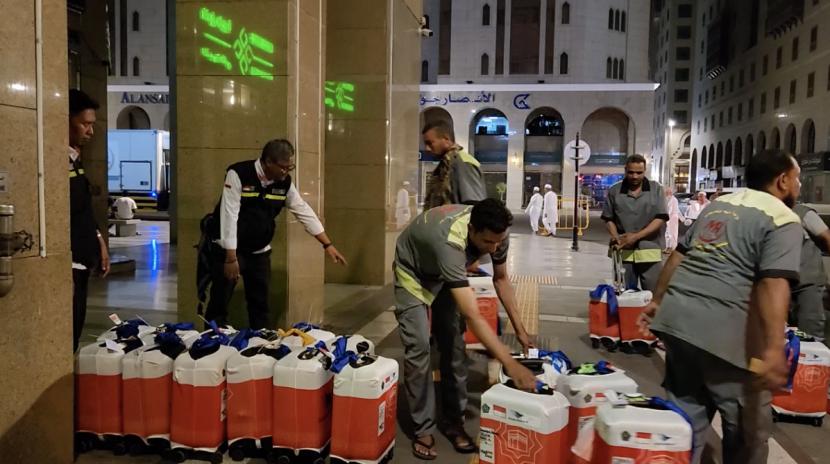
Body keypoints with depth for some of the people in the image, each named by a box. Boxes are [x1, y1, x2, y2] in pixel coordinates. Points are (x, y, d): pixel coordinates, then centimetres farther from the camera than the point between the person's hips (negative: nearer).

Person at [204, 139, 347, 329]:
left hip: (260, 251, 5)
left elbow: (304, 213, 3)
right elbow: (229, 215, -22)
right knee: (219, 303, -1)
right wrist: (231, 258, -23)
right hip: (229, 249, -5)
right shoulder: (238, 174, -20)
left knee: (260, 304, 10)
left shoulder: (284, 183, -4)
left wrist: (328, 245, 1)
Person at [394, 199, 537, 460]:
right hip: (413, 273, -5)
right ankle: (423, 430, 0)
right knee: (418, 348, -13)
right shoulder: (450, 243, -47)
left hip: (445, 273, 6)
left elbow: (501, 279, -5)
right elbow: (473, 317, -49)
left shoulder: (495, 233, -26)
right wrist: (510, 365, -52)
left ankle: (454, 422, 12)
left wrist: (519, 328, -5)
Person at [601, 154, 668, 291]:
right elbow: (609, 219, 8)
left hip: (650, 250, -1)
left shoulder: (656, 189, 1)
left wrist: (636, 236, -14)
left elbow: (660, 218, -5)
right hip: (624, 252, 1)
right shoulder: (614, 191, 5)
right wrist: (616, 238, -11)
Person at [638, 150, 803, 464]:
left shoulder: (718, 204, 18)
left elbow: (678, 255, 21)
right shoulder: (783, 220, -4)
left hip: (677, 317, 7)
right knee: (747, 428, 12)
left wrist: (658, 301, 28)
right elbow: (773, 283, -18)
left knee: (684, 417, 18)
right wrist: (774, 349, -25)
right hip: (723, 331, -7)